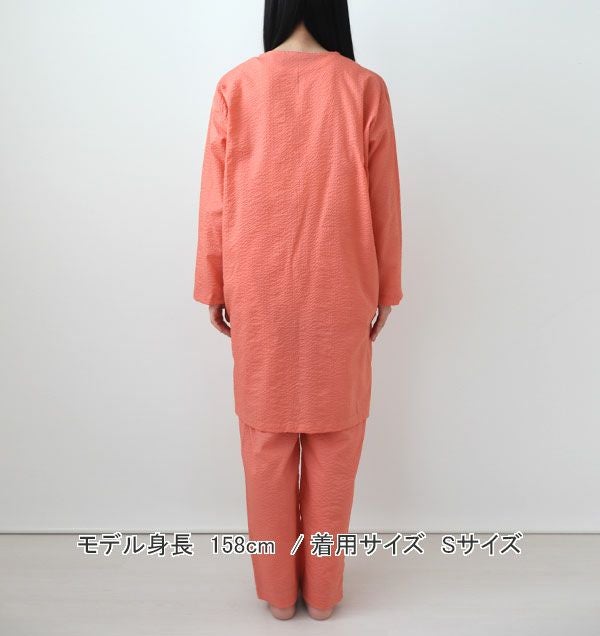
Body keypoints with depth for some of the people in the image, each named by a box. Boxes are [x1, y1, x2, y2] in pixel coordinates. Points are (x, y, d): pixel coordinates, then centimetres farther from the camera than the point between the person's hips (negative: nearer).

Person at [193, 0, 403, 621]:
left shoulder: (235, 87, -1)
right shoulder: (365, 88, -2)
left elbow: (215, 202, 0)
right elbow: (383, 204, -1)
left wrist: (214, 288, 9)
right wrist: (384, 290, 9)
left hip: (259, 292, 1)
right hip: (338, 293, 0)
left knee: (267, 439, 13)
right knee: (333, 441, 12)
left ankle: (276, 589, 30)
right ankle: (323, 590, 30)